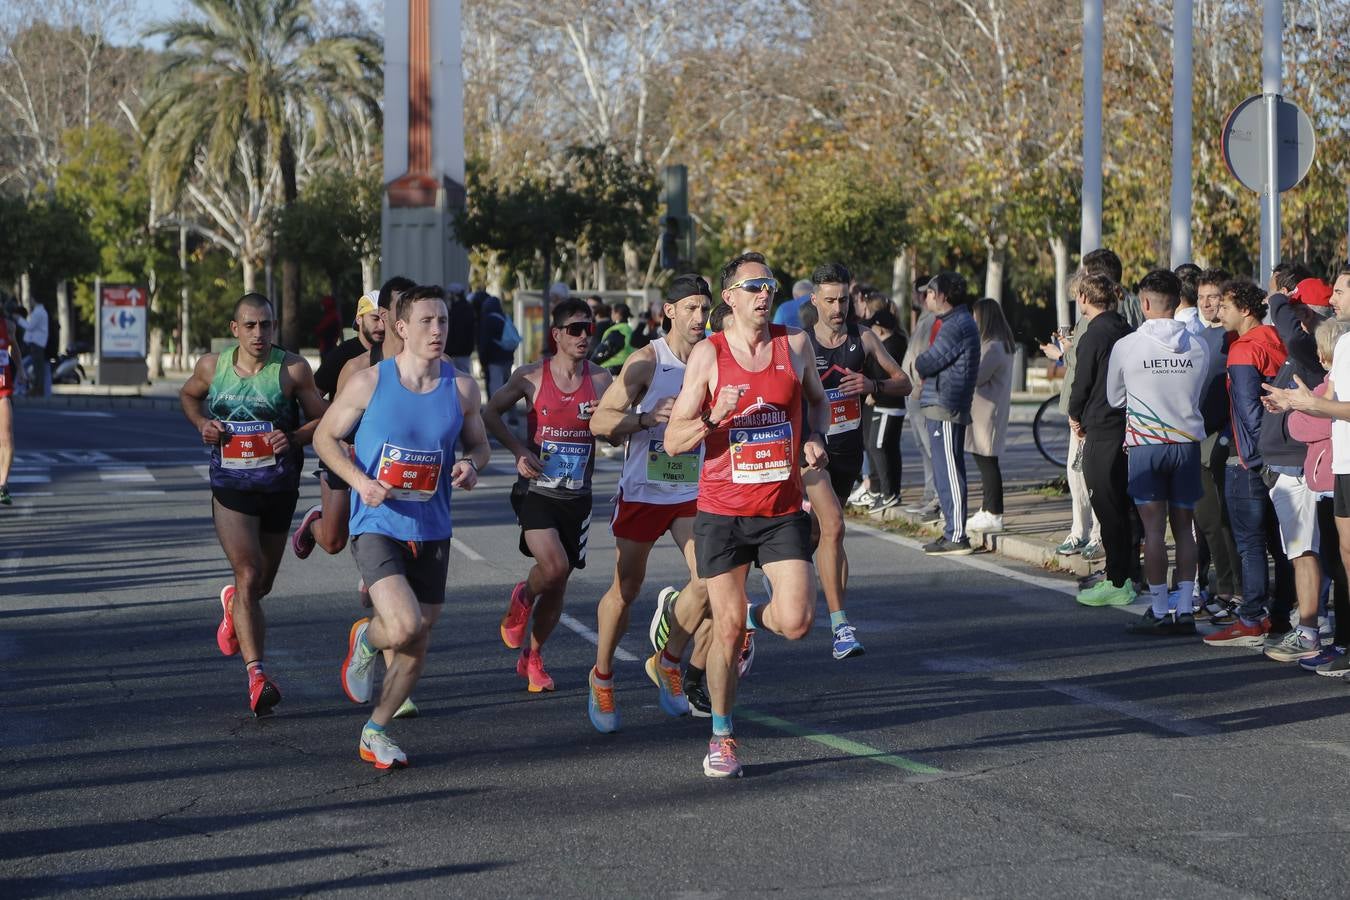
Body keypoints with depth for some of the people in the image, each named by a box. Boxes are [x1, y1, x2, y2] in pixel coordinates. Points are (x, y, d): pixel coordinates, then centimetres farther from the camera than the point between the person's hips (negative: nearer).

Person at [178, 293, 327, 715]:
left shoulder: (293, 369, -7)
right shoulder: (212, 367, -1)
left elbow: (323, 420, 0)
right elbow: (188, 395, 20)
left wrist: (293, 437, -20)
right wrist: (202, 424, 0)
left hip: (279, 490, 1)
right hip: (230, 489, -1)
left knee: (263, 583, 16)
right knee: (249, 574, -17)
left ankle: (233, 603, 54)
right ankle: (256, 674, -22)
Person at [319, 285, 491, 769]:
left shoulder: (461, 388, 1)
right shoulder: (369, 382, -7)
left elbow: (478, 443, 14)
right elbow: (325, 437, 2)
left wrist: (470, 465, -10)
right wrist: (361, 481, -14)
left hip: (431, 531, 4)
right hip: (378, 525, -4)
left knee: (418, 644, 8)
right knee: (404, 627, -23)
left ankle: (376, 730, 29)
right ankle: (365, 639, 14)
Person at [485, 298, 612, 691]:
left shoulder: (600, 379, 2)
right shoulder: (531, 376, -4)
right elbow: (490, 413, 6)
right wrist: (518, 449, -7)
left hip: (577, 496, 3)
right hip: (536, 491, -3)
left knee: (559, 583, 7)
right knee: (554, 566, -23)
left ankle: (532, 656, 27)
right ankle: (522, 599, 11)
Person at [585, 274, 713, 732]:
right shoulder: (647, 361, -11)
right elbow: (599, 421, -14)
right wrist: (647, 418, -28)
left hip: (693, 493, 4)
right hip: (642, 492, -4)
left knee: (709, 579, -11)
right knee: (626, 589, 4)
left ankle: (667, 662, 11)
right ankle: (602, 677, 25)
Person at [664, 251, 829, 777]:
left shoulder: (795, 344, 3)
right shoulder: (708, 355, -4)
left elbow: (817, 399, 24)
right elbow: (673, 441, -5)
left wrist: (816, 439, 3)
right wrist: (714, 418, -23)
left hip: (783, 510, 2)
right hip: (722, 511, -2)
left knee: (796, 623, -11)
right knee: (726, 630, -1)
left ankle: (756, 617, 26)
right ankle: (722, 738, 17)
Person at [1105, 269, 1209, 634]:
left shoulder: (1126, 346, -7)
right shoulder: (1199, 347, 0)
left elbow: (1114, 399, 6)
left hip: (1145, 444, -3)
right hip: (1188, 441, 3)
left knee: (1154, 529, 0)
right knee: (1184, 527, 8)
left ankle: (1159, 612, 1)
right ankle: (1185, 611, 6)